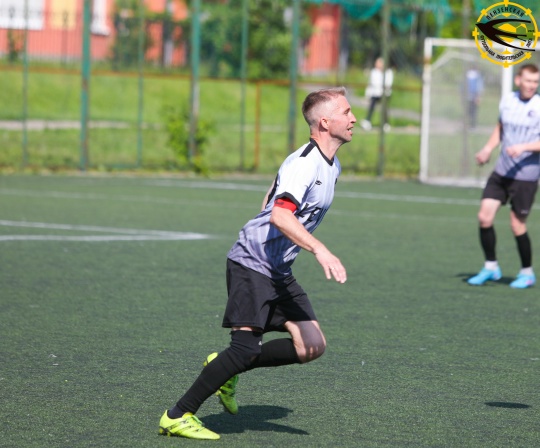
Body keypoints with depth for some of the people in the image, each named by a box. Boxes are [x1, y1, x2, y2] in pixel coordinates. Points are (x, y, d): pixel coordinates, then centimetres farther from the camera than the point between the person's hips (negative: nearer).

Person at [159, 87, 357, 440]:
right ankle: (178, 416, -5)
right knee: (247, 346, -16)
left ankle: (226, 369, 12)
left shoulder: (332, 166, 11)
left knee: (312, 347, -3)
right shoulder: (304, 163, -20)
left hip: (279, 270, 9)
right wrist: (320, 251, -45)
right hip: (252, 263, -9)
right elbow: (280, 215, -36)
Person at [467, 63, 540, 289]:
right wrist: (488, 148, 9)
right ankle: (491, 267, 15)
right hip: (502, 171, 5)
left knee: (517, 226, -1)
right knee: (484, 217, -1)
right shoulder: (507, 100, 5)